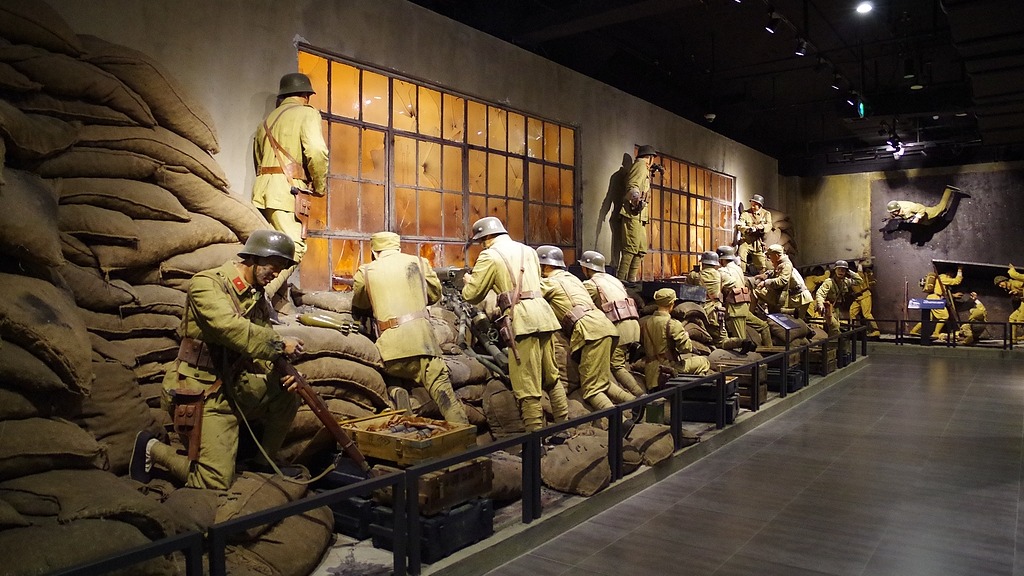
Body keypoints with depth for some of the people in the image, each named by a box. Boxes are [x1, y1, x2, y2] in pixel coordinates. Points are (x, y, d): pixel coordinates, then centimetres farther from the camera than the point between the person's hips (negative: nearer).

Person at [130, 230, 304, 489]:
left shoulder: (258, 298, 10)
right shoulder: (208, 283, -15)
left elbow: (262, 347, 4)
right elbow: (230, 327, -32)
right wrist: (278, 343, -28)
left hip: (234, 387, 8)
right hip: (201, 394, -8)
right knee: (215, 482, -10)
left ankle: (263, 463, 12)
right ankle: (153, 449, 14)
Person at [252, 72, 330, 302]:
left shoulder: (268, 119, 26)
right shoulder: (307, 113, 3)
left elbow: (258, 159, 23)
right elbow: (317, 151, -14)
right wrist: (320, 186, -3)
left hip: (262, 186, 8)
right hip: (286, 188, -8)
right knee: (294, 248, -12)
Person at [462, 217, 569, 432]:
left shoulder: (490, 256, 0)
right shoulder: (528, 250, 20)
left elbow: (472, 295, 3)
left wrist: (469, 280, 25)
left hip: (522, 319, -7)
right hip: (542, 312, 7)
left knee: (527, 383, -2)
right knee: (551, 375, 18)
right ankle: (564, 424, 25)